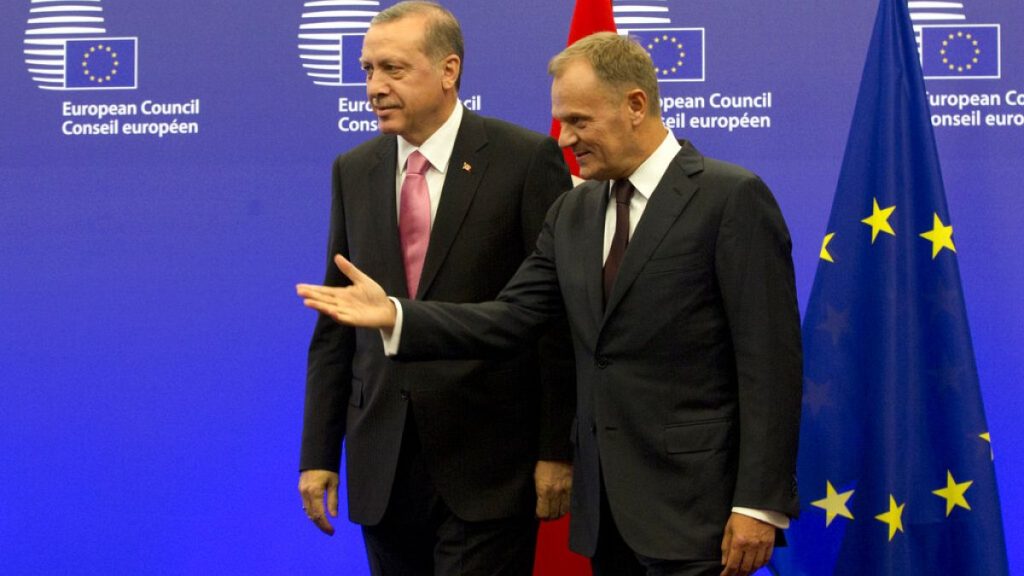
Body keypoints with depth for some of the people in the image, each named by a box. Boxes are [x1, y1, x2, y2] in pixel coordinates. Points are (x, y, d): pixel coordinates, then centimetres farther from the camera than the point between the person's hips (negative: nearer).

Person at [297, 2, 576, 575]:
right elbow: (336, 323, 11)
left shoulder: (526, 159, -6)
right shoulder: (354, 172, 9)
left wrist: (557, 450, -8)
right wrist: (319, 453, 7)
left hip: (487, 461, -4)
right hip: (383, 462, 5)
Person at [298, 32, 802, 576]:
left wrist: (759, 505, -16)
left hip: (694, 505, -6)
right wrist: (394, 315, -6)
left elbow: (768, 359, -12)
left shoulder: (731, 198, -8)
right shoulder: (573, 212, 13)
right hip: (605, 507, 7)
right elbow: (511, 319, 7)